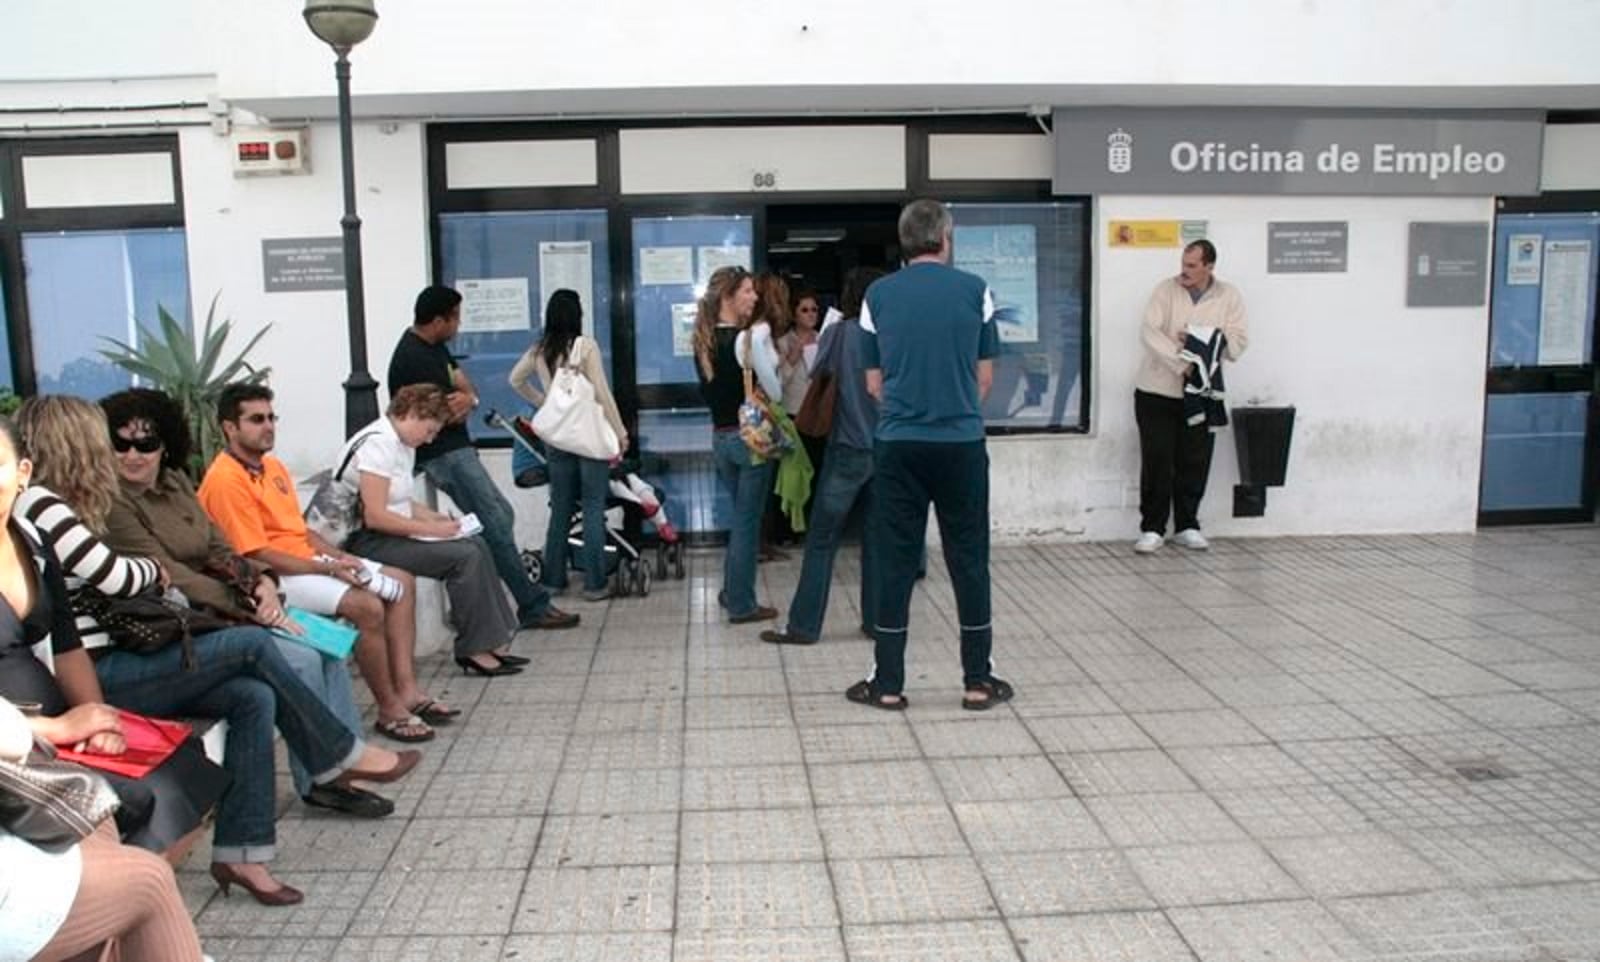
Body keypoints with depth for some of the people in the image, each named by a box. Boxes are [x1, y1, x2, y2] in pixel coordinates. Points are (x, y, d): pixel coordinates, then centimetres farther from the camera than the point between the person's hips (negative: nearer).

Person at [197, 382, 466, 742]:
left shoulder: (272, 465, 13)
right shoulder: (225, 480, -17)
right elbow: (257, 556, -20)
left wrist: (339, 556, 0)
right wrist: (328, 569, -19)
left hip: (307, 558, 10)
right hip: (273, 577, -10)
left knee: (401, 583, 5)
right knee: (366, 605, -27)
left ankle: (406, 689, 0)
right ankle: (389, 711, -13)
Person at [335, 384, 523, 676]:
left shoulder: (403, 444, 12)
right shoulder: (377, 444, -18)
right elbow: (374, 516, -24)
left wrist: (437, 518, 2)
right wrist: (431, 529, -19)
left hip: (390, 532, 10)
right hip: (366, 540, -10)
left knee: (476, 544, 0)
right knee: (465, 556, -19)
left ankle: (491, 642, -3)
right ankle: (474, 650, -10)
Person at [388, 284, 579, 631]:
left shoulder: (433, 347, 11)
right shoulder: (415, 360, -20)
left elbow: (467, 388, 9)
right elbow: (453, 414, -19)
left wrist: (467, 398, -13)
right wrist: (466, 399, 2)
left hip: (456, 449, 11)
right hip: (443, 455, -11)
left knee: (500, 518, 13)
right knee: (496, 525, -10)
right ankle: (534, 607, -4)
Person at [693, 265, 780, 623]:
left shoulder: (704, 341, 5)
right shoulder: (752, 336, -16)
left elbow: (708, 390, 11)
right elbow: (774, 391, -13)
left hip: (720, 436, 7)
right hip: (750, 436, -7)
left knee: (740, 517, 21)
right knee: (747, 522, 3)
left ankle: (731, 592, 30)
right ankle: (741, 605, 11)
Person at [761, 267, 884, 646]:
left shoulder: (838, 333, -6)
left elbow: (816, 374, 8)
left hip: (848, 450, -3)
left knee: (821, 542, 2)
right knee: (876, 539, 11)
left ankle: (803, 626, 4)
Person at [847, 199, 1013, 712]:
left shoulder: (878, 295, 3)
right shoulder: (974, 290, 1)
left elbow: (874, 384, 7)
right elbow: (985, 377, 7)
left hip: (898, 443, 1)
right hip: (962, 442, 0)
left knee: (895, 562, 6)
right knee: (969, 560, 8)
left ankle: (888, 683, 11)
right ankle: (978, 681, 14)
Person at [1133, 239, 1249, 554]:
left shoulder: (1229, 296, 3)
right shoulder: (1166, 290, -3)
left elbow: (1237, 343, -3)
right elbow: (1149, 332, -16)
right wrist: (1181, 362, -25)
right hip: (1157, 392, -2)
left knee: (1194, 463, 6)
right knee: (1156, 461, -1)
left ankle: (1187, 526, 21)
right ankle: (1152, 529, 9)